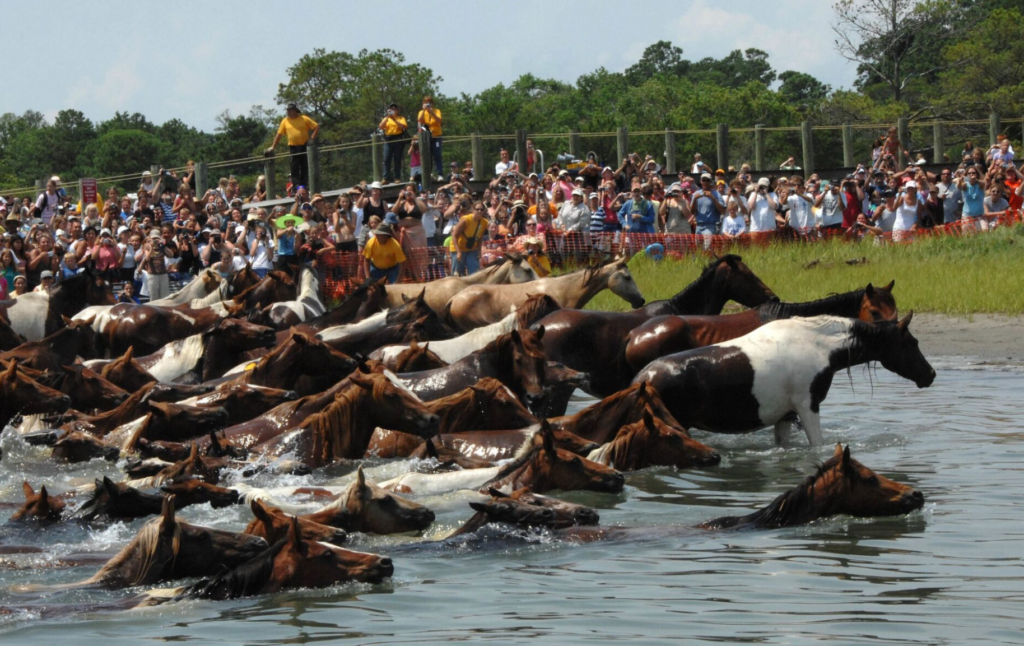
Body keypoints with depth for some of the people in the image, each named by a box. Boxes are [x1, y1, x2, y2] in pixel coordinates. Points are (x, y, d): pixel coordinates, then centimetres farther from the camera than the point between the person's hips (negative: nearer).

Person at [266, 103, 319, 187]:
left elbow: (317, 127, 2)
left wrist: (312, 138, -10)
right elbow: (279, 134, 9)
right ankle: (296, 185, -2)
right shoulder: (285, 121, 7)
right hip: (293, 147, 1)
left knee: (305, 167, 1)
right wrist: (273, 147, 4)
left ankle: (304, 185, 6)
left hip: (304, 146, -1)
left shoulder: (304, 119, 1)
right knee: (294, 168, -3)